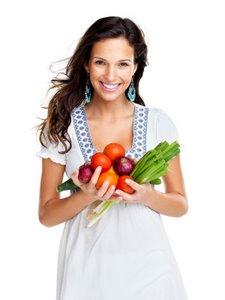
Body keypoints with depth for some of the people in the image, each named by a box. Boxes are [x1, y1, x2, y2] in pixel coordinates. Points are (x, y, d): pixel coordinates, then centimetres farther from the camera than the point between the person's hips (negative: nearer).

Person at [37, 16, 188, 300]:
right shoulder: (61, 125, -5)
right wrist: (87, 196, -20)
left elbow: (180, 205, 2)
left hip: (148, 267, 1)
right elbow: (46, 214, -2)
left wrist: (146, 196, -17)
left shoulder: (158, 122, -3)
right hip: (87, 269, 0)